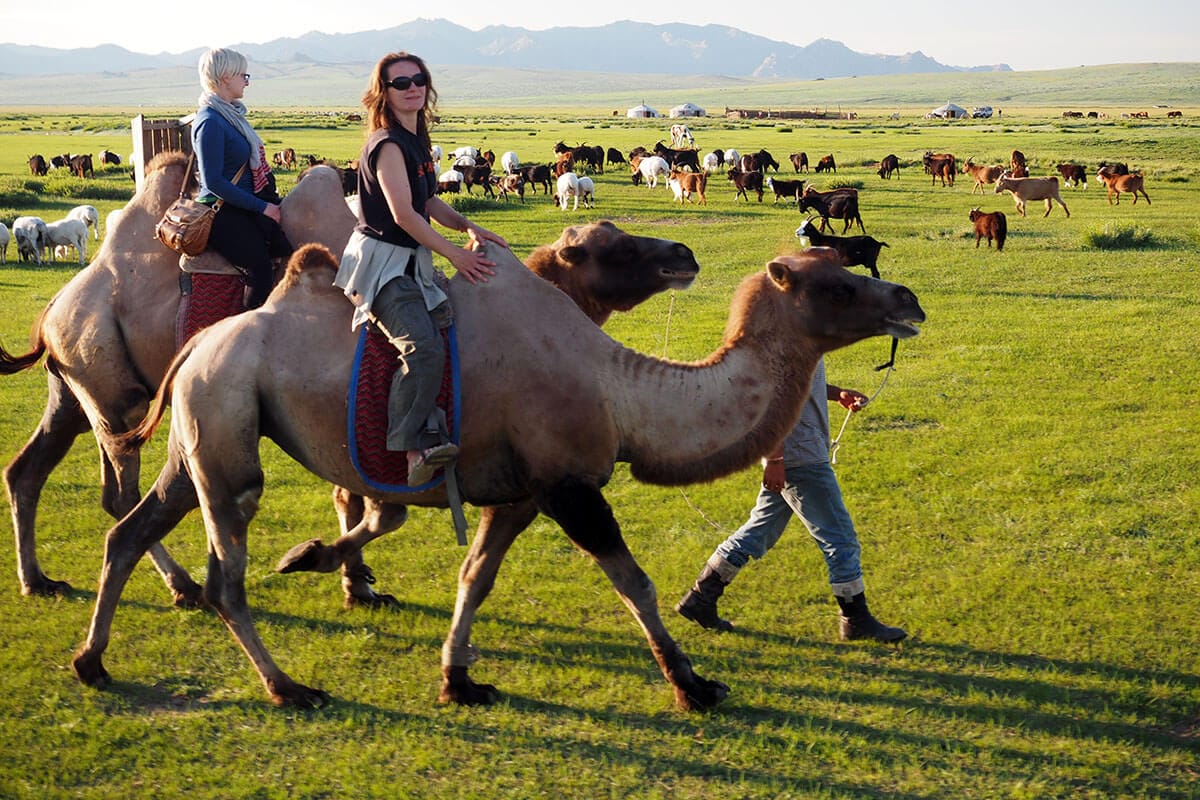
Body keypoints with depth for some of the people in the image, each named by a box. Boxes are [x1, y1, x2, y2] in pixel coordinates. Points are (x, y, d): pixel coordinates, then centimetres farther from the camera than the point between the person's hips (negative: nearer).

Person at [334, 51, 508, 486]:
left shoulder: (418, 141, 15)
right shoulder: (387, 144, -13)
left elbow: (429, 202, 25)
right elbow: (403, 214, -18)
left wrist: (468, 226, 11)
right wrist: (455, 254, -14)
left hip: (410, 262, 10)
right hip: (381, 260, -10)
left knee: (430, 346, 1)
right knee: (424, 348, -23)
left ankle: (427, 437, -1)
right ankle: (411, 446, -20)